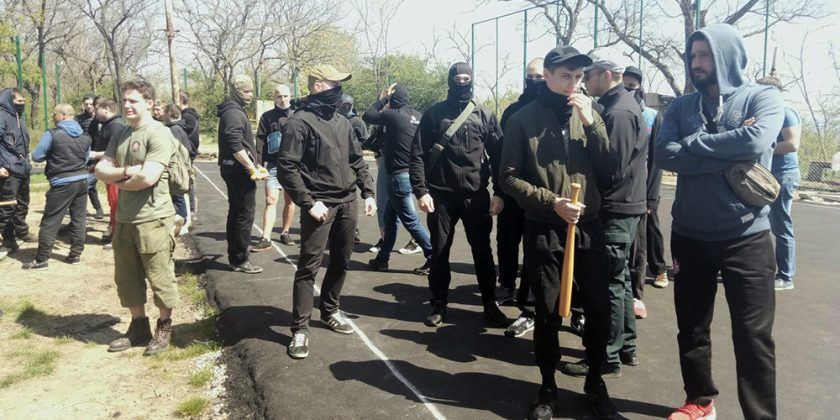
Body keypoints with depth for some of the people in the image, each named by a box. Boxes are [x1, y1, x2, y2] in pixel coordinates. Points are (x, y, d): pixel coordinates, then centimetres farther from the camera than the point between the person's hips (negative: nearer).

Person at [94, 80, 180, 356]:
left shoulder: (159, 134, -12)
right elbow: (101, 170, 6)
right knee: (127, 278, 16)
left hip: (153, 219, -8)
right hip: (124, 218, 8)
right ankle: (138, 326, 31)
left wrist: (119, 182, -4)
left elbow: (148, 177, -21)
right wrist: (127, 171, -13)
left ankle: (164, 327, 22)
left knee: (160, 277, 3)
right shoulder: (119, 136, 12)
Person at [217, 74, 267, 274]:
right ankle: (240, 261, 1)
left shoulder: (235, 111, 19)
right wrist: (253, 169, -22)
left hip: (234, 170, 11)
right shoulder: (234, 113, -14)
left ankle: (234, 257, 24)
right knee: (245, 216, -5)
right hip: (240, 171, -11)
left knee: (236, 213, 15)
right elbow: (235, 146, -24)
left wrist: (255, 165, 19)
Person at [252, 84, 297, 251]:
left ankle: (285, 232, 23)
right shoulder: (267, 116, 4)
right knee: (270, 201, -6)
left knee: (289, 201, 9)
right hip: (273, 165, -1)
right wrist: (263, 161, -6)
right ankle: (266, 239, -7)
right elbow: (260, 140, 4)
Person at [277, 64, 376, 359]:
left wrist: (367, 193, 9)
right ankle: (300, 329, 4)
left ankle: (330, 311, 33)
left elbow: (357, 161, 19)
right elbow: (286, 168, -14)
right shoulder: (300, 121, -8)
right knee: (309, 266, -4)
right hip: (320, 205, -7)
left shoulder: (343, 122, 14)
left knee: (341, 262, 15)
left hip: (348, 203, 7)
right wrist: (308, 203, -18)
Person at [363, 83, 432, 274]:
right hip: (413, 172, 8)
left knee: (410, 219, -1)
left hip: (399, 174, -8)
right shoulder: (418, 116, 6)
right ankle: (382, 258, 25)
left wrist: (383, 99, 7)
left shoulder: (393, 115, -14)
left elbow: (367, 115, -1)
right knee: (390, 217, 16)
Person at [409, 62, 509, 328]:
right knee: (439, 251, 7)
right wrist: (421, 191, -10)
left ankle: (490, 304, 20)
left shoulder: (485, 116, 6)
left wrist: (499, 193, -2)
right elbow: (418, 155, -1)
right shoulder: (434, 114, 2)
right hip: (441, 195, -1)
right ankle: (438, 304, 21)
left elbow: (498, 156, 5)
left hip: (476, 195, 1)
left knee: (482, 251, 8)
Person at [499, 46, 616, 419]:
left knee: (598, 309, 8)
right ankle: (548, 388, 25)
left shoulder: (587, 114, 7)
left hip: (589, 227, 3)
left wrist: (591, 122, -11)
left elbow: (608, 167, 0)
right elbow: (509, 178, -4)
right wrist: (551, 201, -15)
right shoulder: (523, 119, -2)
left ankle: (595, 383, 30)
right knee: (548, 313, 6)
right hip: (544, 230, -3)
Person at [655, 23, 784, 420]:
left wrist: (693, 142, -12)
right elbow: (664, 156, -10)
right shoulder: (680, 106, 5)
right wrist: (728, 157, -16)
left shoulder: (763, 98, -2)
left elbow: (755, 142, -23)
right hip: (689, 237, 4)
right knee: (691, 329, 15)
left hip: (746, 238, -3)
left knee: (753, 337, 4)